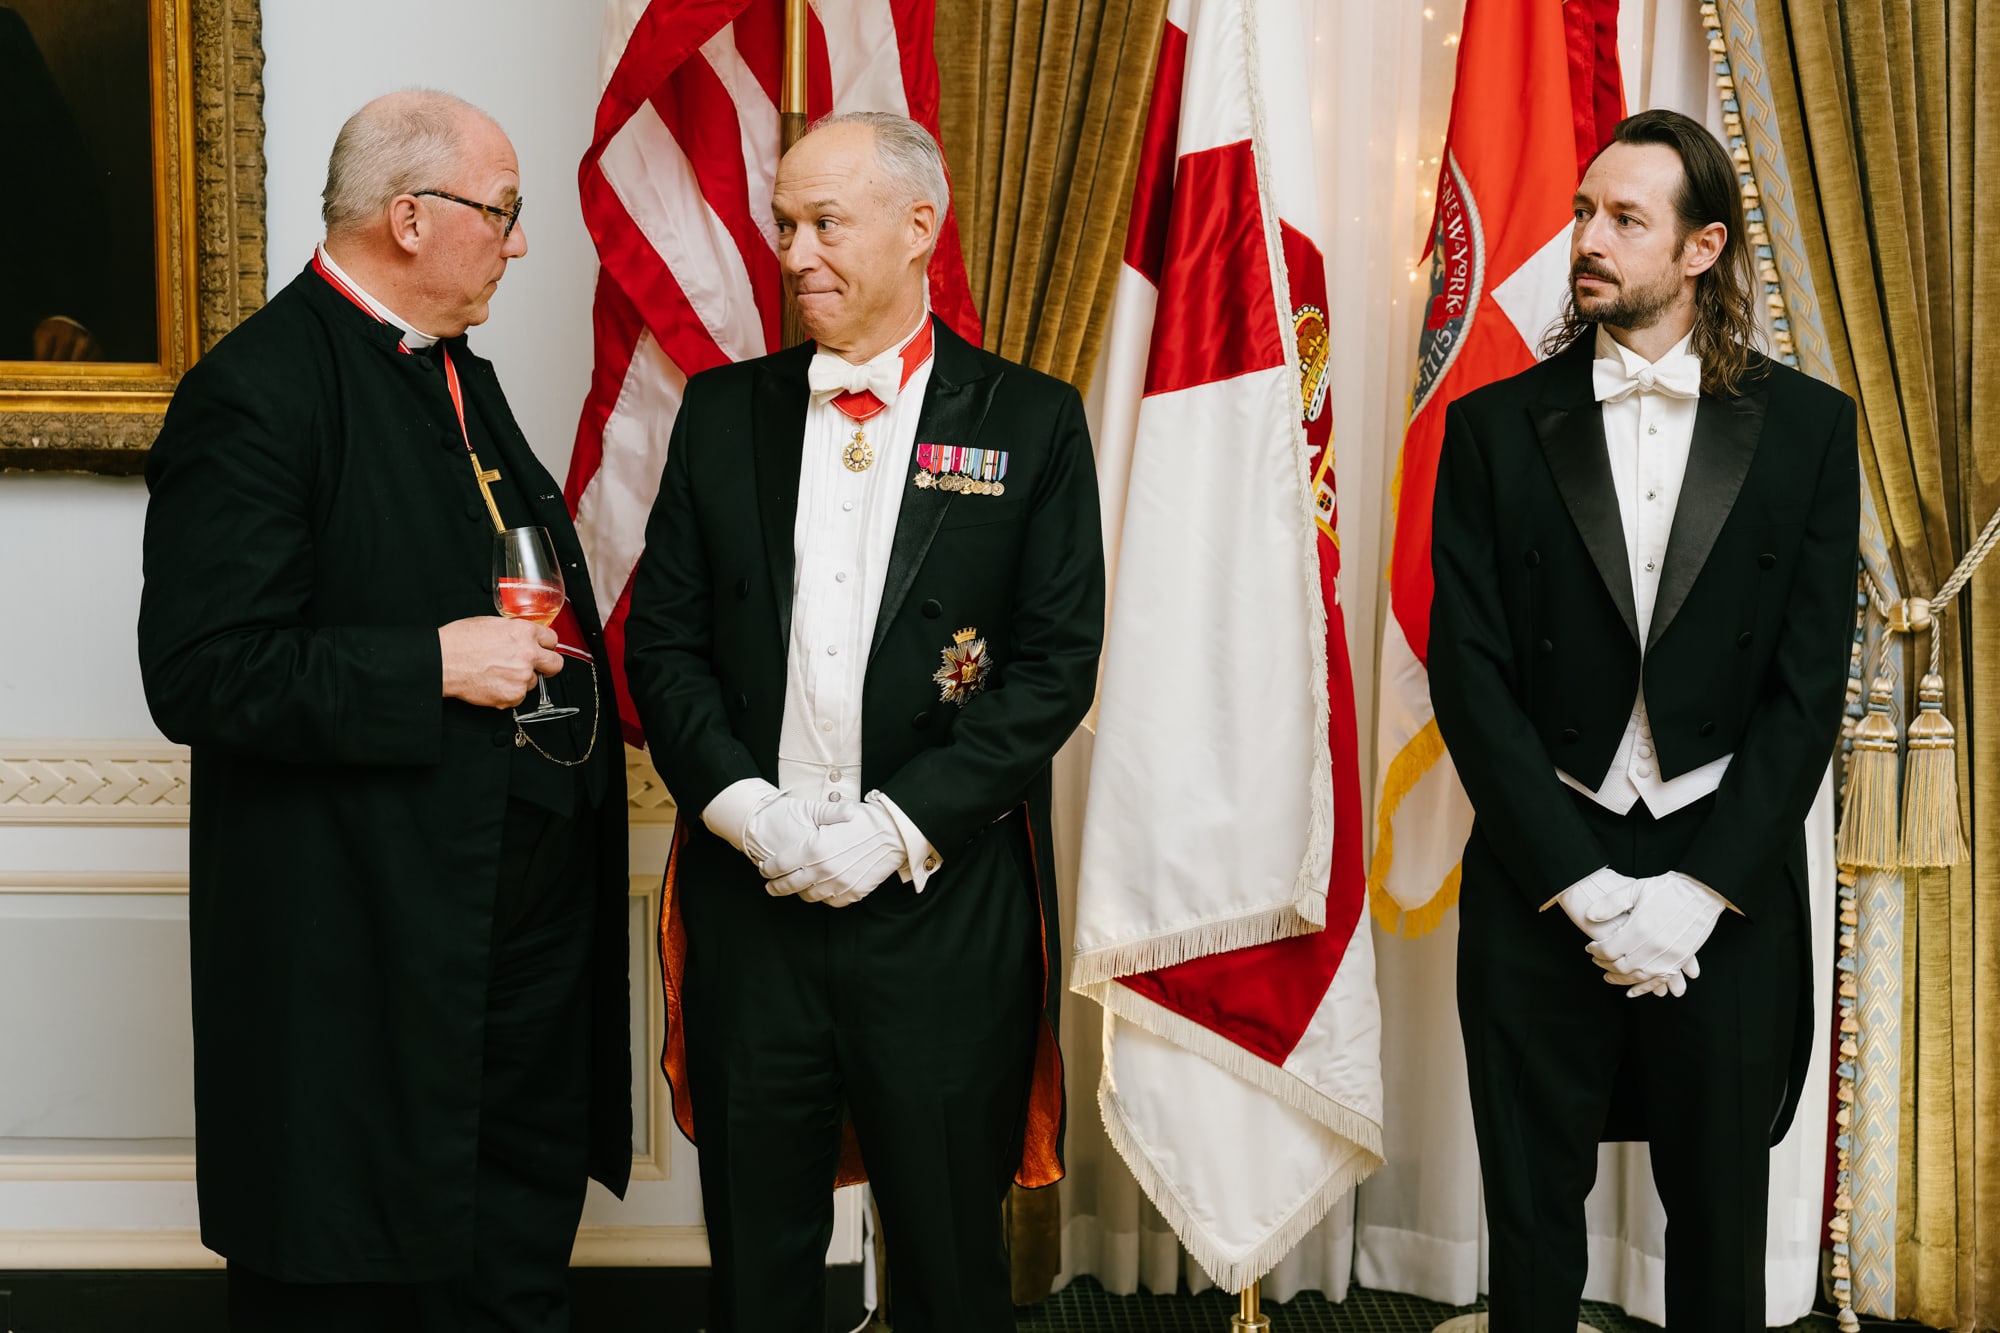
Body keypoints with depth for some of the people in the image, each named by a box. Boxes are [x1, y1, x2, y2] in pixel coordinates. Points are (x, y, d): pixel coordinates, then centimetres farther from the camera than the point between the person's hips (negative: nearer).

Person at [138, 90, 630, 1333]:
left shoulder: (463, 377, 15)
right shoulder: (258, 391, -15)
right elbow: (200, 672, -23)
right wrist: (439, 667, -22)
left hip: (525, 928, 9)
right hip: (367, 940, -9)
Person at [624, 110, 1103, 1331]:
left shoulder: (1030, 422, 0)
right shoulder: (723, 410, 9)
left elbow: (1057, 664, -5)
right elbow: (662, 637, 6)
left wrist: (896, 827, -13)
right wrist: (742, 804, -9)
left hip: (941, 904, -2)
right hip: (749, 899, 3)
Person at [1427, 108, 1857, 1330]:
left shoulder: (1807, 427, 1)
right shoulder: (1497, 428, 1)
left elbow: (1811, 683, -3)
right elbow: (1469, 676, -4)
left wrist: (1696, 891, -11)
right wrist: (1588, 887, -12)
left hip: (1727, 888, 0)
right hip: (1543, 883, 0)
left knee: (1721, 1219, 11)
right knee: (1533, 1215, 9)